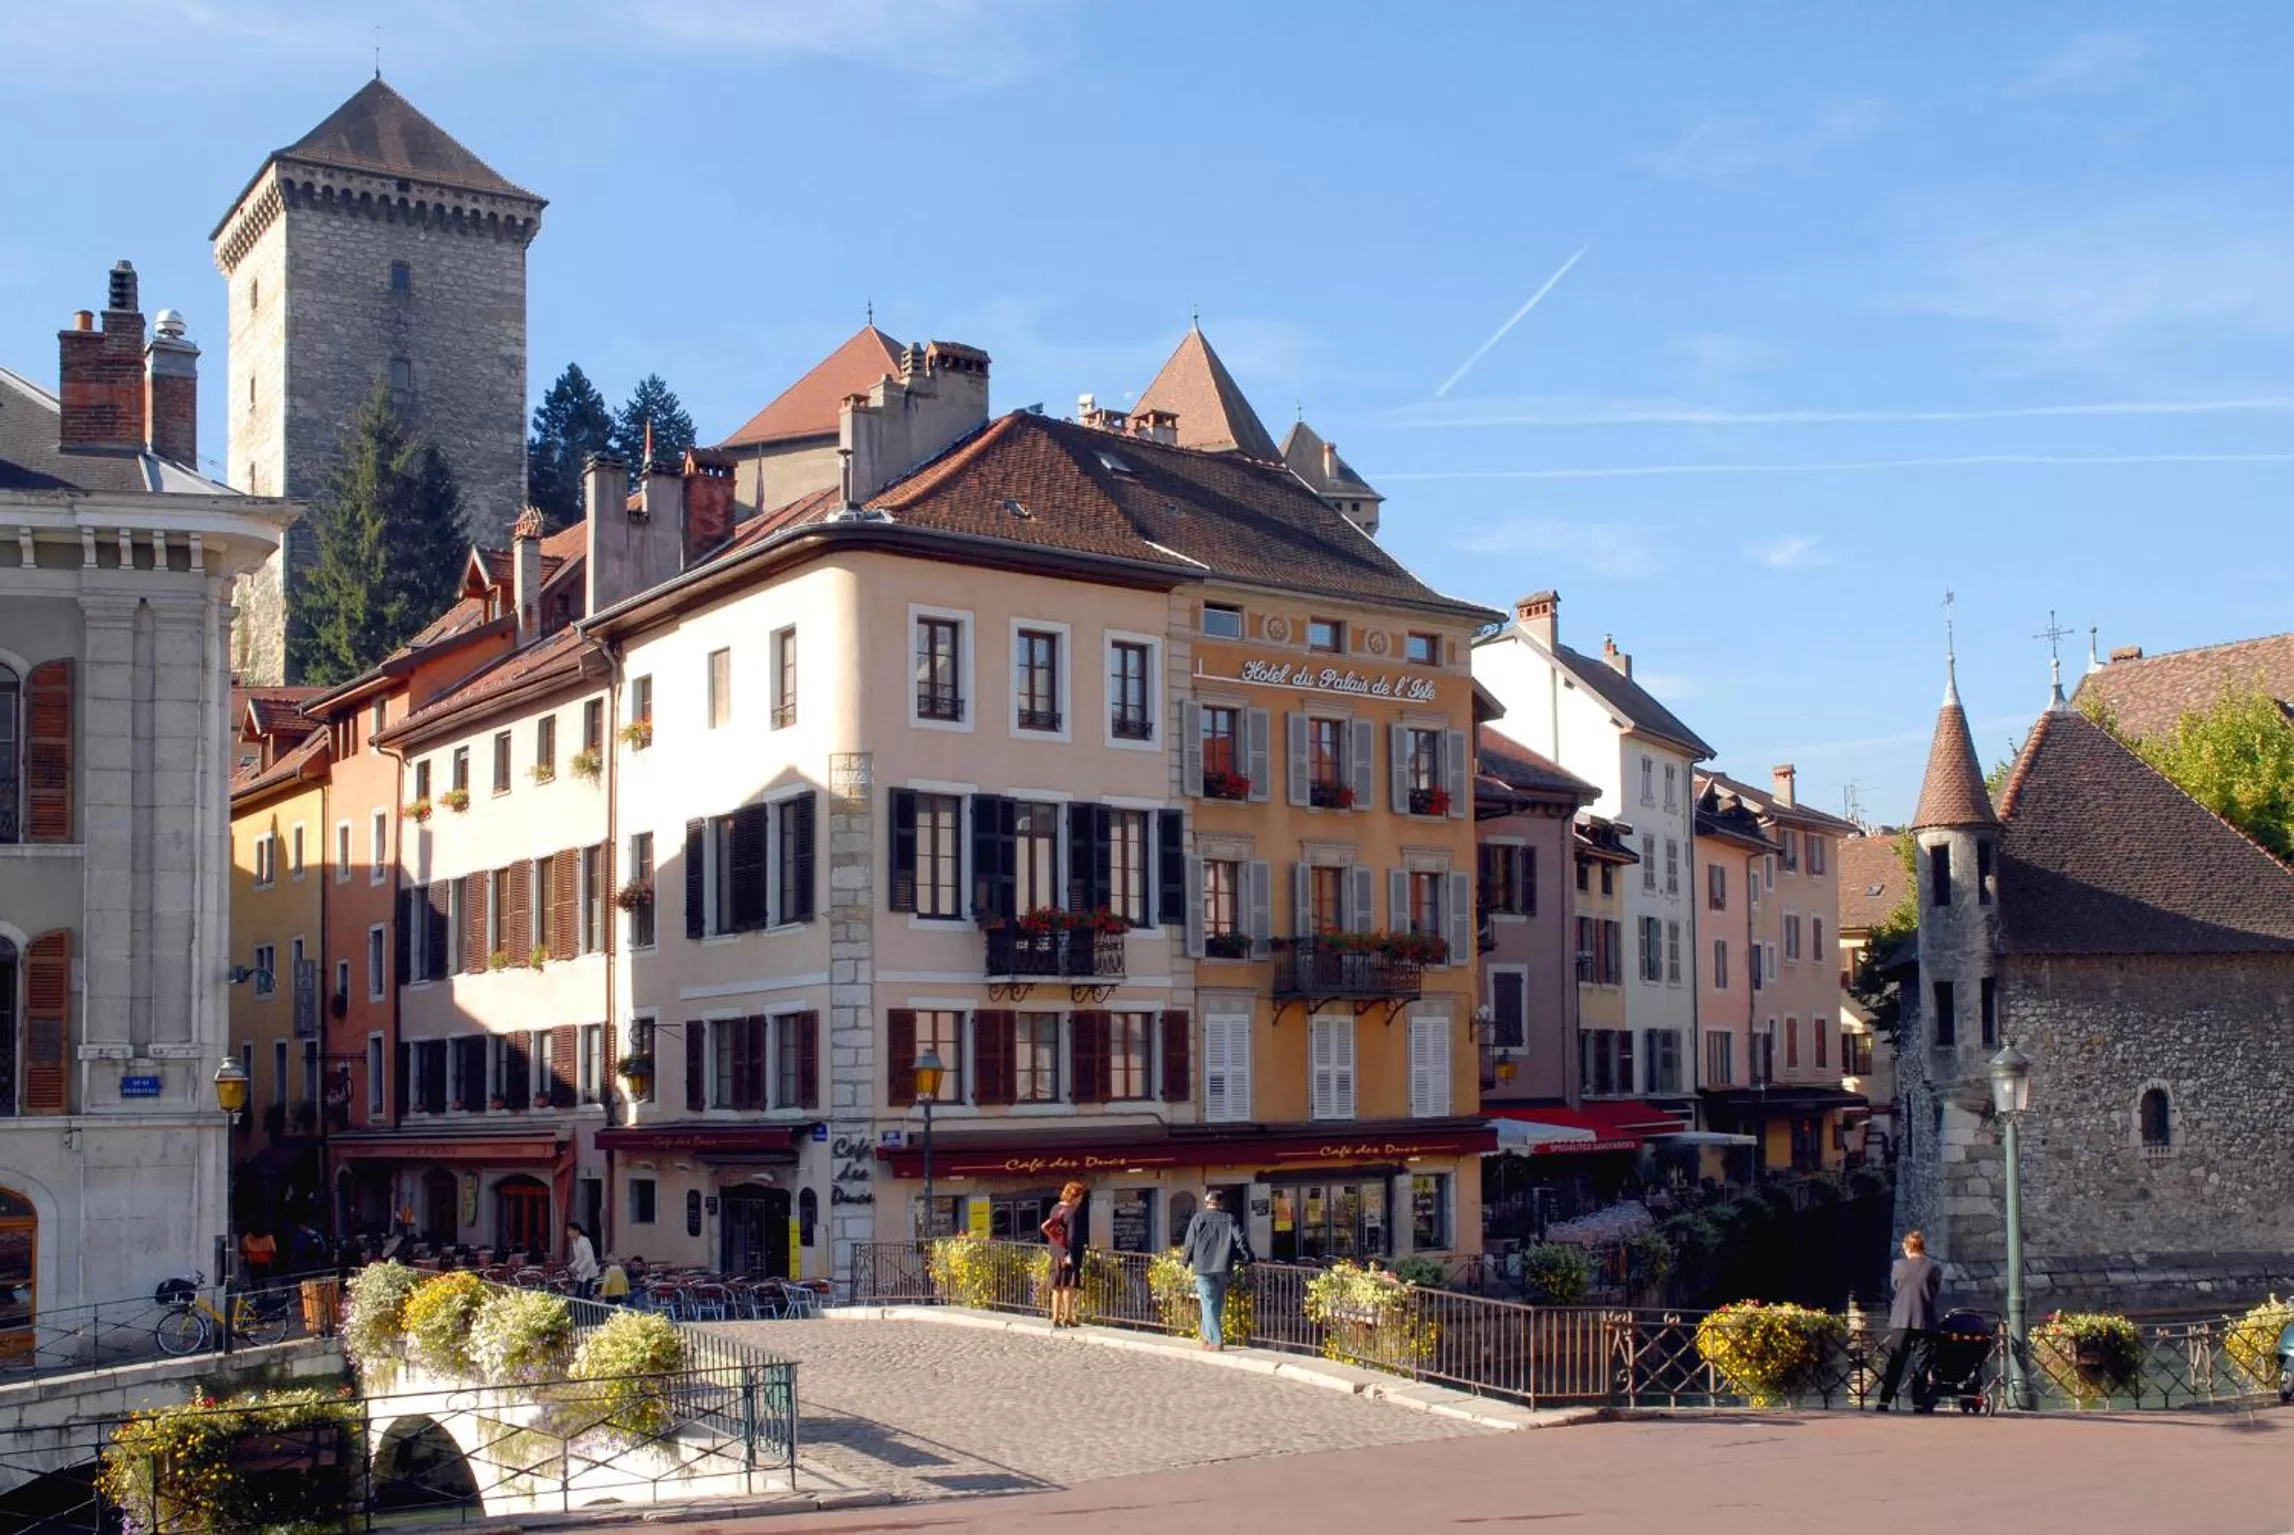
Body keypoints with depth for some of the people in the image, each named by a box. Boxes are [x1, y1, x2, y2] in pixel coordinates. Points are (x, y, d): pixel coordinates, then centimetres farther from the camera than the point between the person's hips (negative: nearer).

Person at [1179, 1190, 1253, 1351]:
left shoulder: (1199, 1218, -1)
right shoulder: (1229, 1220, 5)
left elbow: (1189, 1243, 0)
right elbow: (1241, 1241, -2)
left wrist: (1186, 1261, 13)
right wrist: (1247, 1259, 7)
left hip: (1203, 1267, -3)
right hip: (1223, 1269, 3)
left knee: (1209, 1305, -1)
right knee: (1216, 1305, 16)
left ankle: (1216, 1342, -8)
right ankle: (1208, 1338, 22)